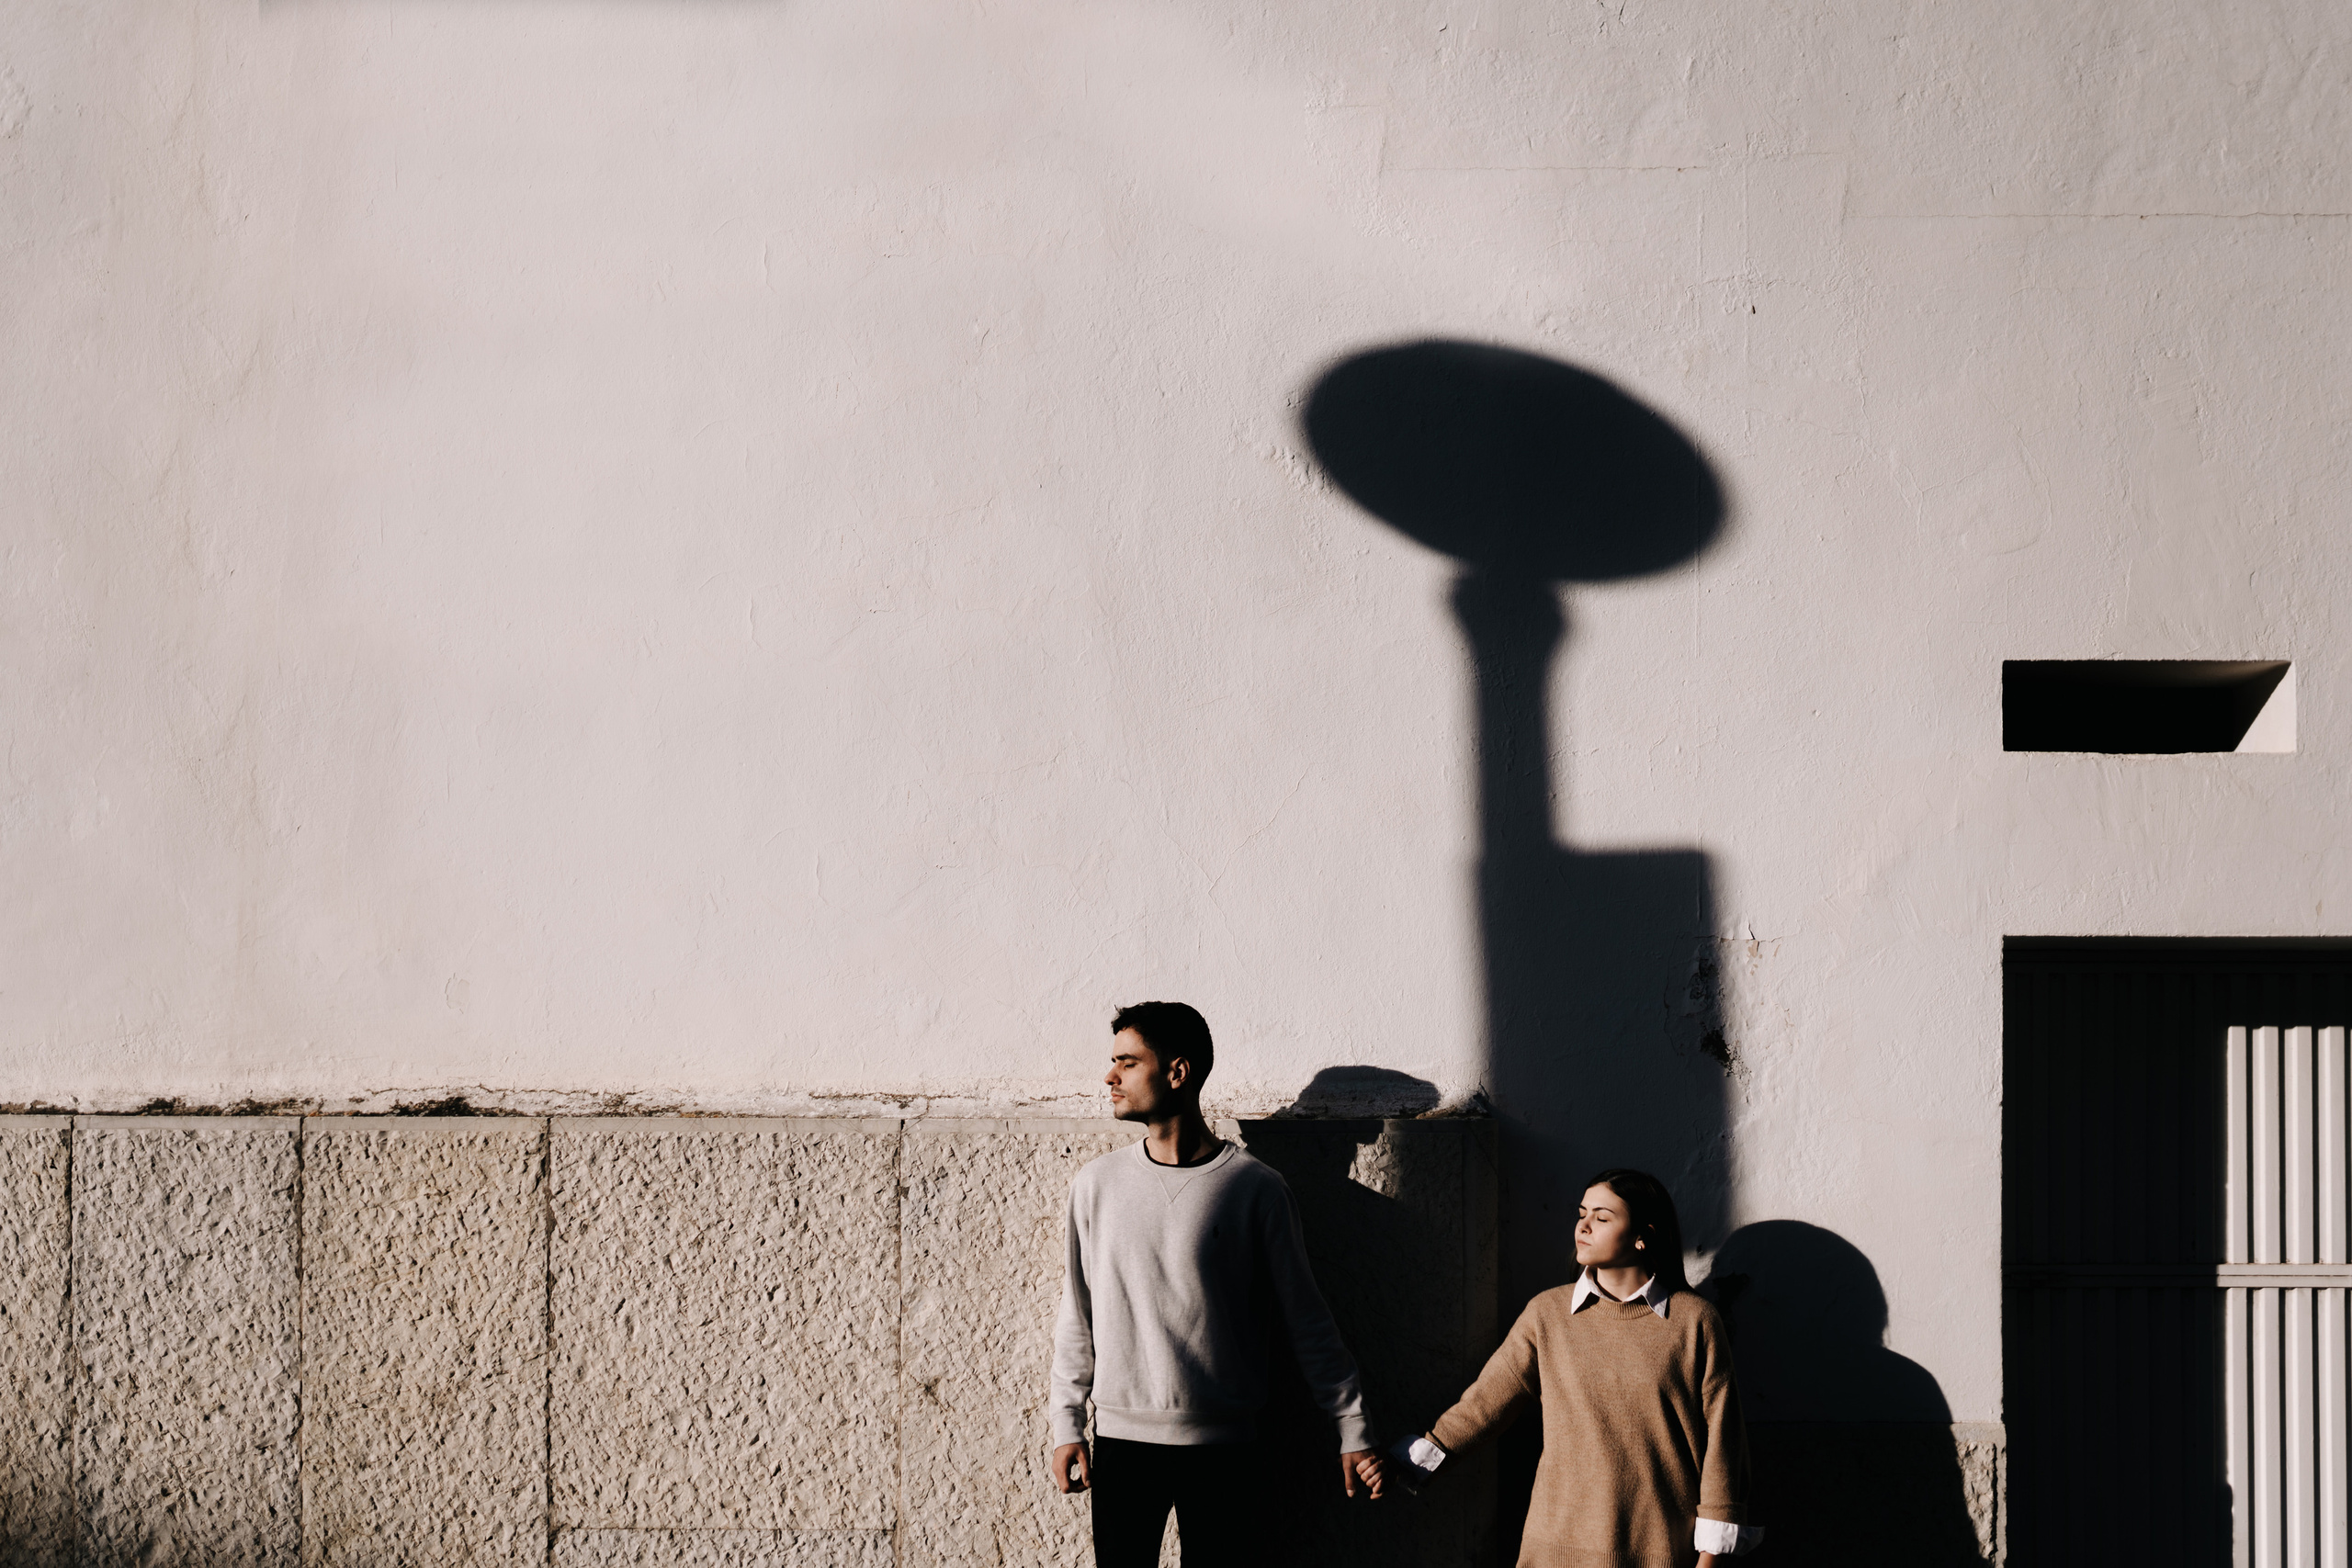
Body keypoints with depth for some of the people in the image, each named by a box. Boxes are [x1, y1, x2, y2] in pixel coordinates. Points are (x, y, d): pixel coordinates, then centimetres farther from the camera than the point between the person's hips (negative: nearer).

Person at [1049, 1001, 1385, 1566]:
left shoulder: (1256, 1190, -3)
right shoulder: (1097, 1184, 5)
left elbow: (1306, 1322, 2)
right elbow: (1077, 1313, 11)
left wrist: (1353, 1432, 1)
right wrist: (1067, 1426, 6)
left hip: (1221, 1449, -2)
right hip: (1121, 1441, 2)